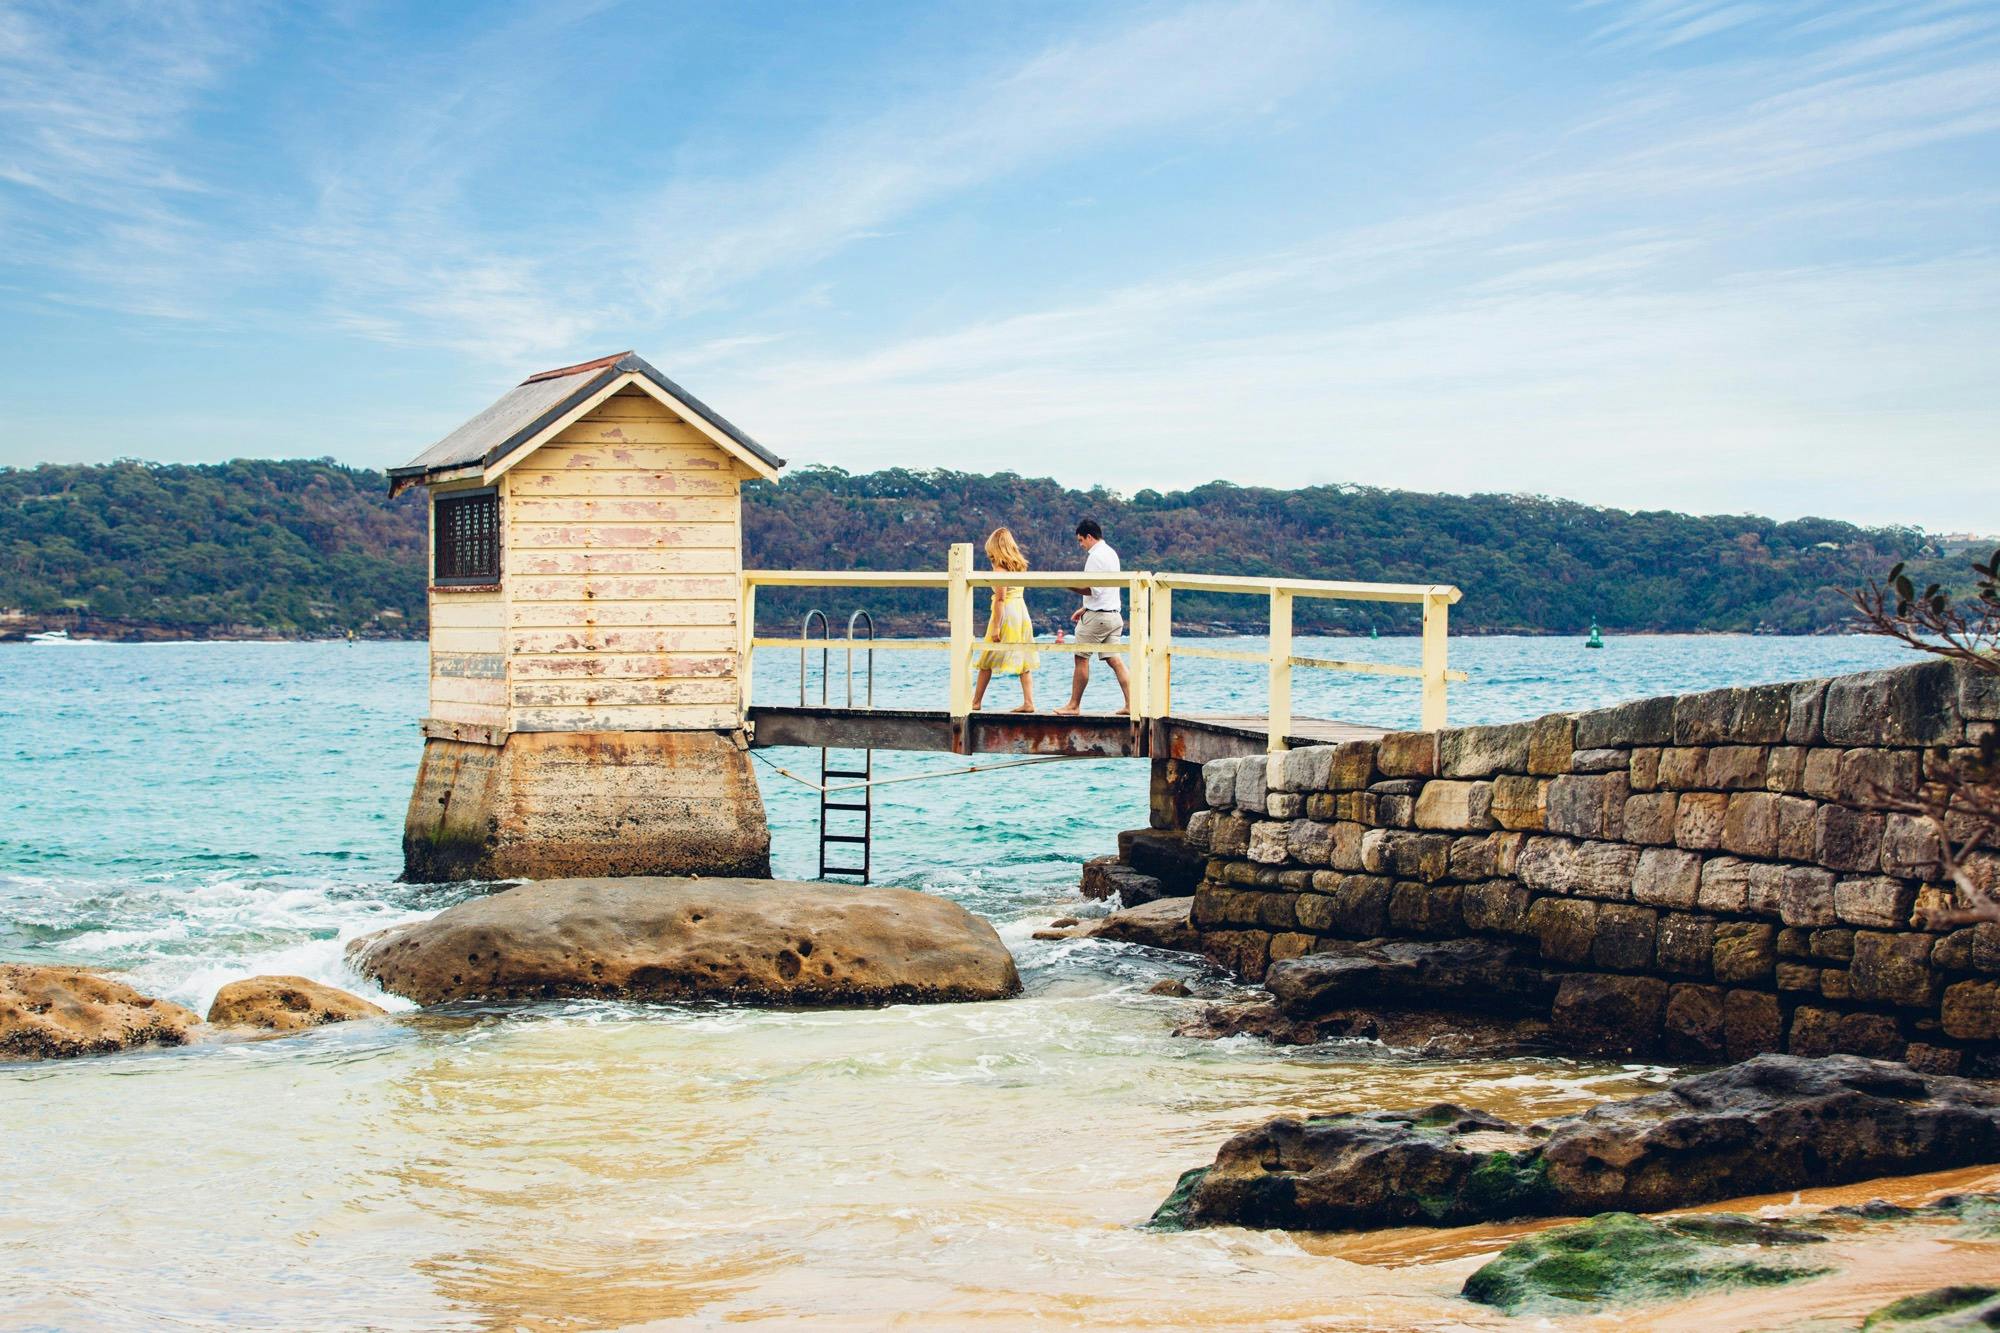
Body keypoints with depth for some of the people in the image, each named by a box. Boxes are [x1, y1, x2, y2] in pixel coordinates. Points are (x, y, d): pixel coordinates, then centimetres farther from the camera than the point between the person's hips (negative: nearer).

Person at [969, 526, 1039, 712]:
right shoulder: (1018, 566, 11)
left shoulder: (1001, 568, -11)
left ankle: (976, 702, 9)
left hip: (1005, 613, -7)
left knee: (987, 661, 4)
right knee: (1024, 661, 5)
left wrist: (996, 626, -17)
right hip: (1022, 609, 7)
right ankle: (1028, 702, -2)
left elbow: (1000, 598, -17)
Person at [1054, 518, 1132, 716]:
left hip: (1097, 617, -9)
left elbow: (1092, 589, -19)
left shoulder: (1095, 556, -13)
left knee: (1082, 658, 0)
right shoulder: (1111, 553, 17)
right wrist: (1085, 609, 23)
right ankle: (1130, 703, -5)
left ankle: (1074, 705, 4)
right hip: (1114, 614, 9)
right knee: (1115, 659, 4)